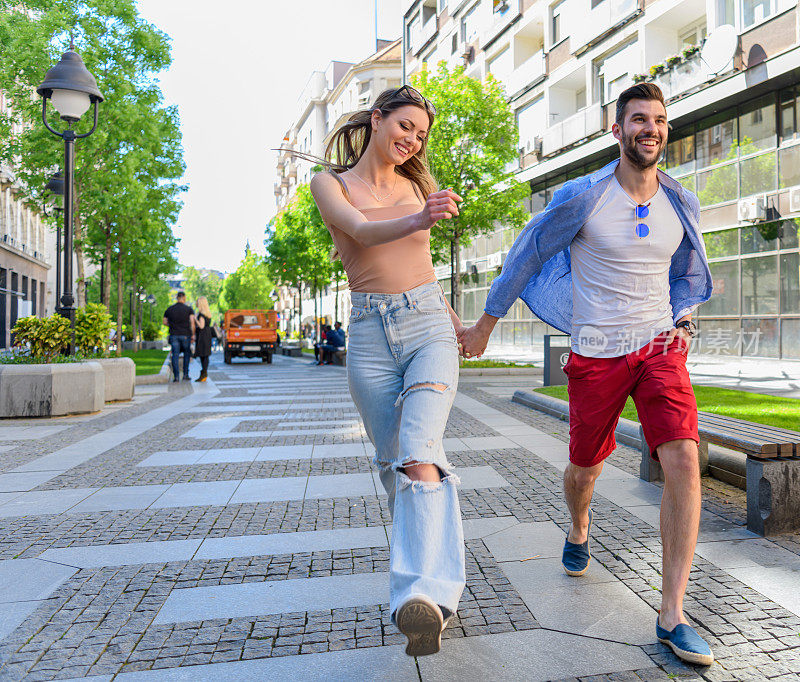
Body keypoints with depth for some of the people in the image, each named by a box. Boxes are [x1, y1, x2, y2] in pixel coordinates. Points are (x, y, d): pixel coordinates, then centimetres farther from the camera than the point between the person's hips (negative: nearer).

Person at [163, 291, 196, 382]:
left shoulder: (169, 309, 8)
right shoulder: (189, 309, -1)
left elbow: (165, 322, 13)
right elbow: (192, 322, -8)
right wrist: (193, 334, -3)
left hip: (174, 335, 2)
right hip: (185, 335, -2)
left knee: (175, 355, 2)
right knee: (187, 354, 12)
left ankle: (176, 376, -3)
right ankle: (185, 375, 10)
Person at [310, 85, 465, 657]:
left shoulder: (416, 185, 14)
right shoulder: (330, 184, 4)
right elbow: (362, 231, -18)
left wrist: (453, 318, 26)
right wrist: (420, 220, -37)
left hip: (428, 325, 1)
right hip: (370, 335, 0)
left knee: (418, 455, -22)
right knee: (391, 464, 8)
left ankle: (423, 596, -33)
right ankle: (431, 570, 31)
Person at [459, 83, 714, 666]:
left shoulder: (682, 202, 4)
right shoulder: (582, 196, -8)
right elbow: (525, 257, 1)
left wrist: (684, 321, 2)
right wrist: (485, 325, 5)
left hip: (659, 348, 2)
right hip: (596, 355, -2)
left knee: (683, 459, -17)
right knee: (585, 467, 12)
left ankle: (672, 616, -7)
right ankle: (579, 531, 50)